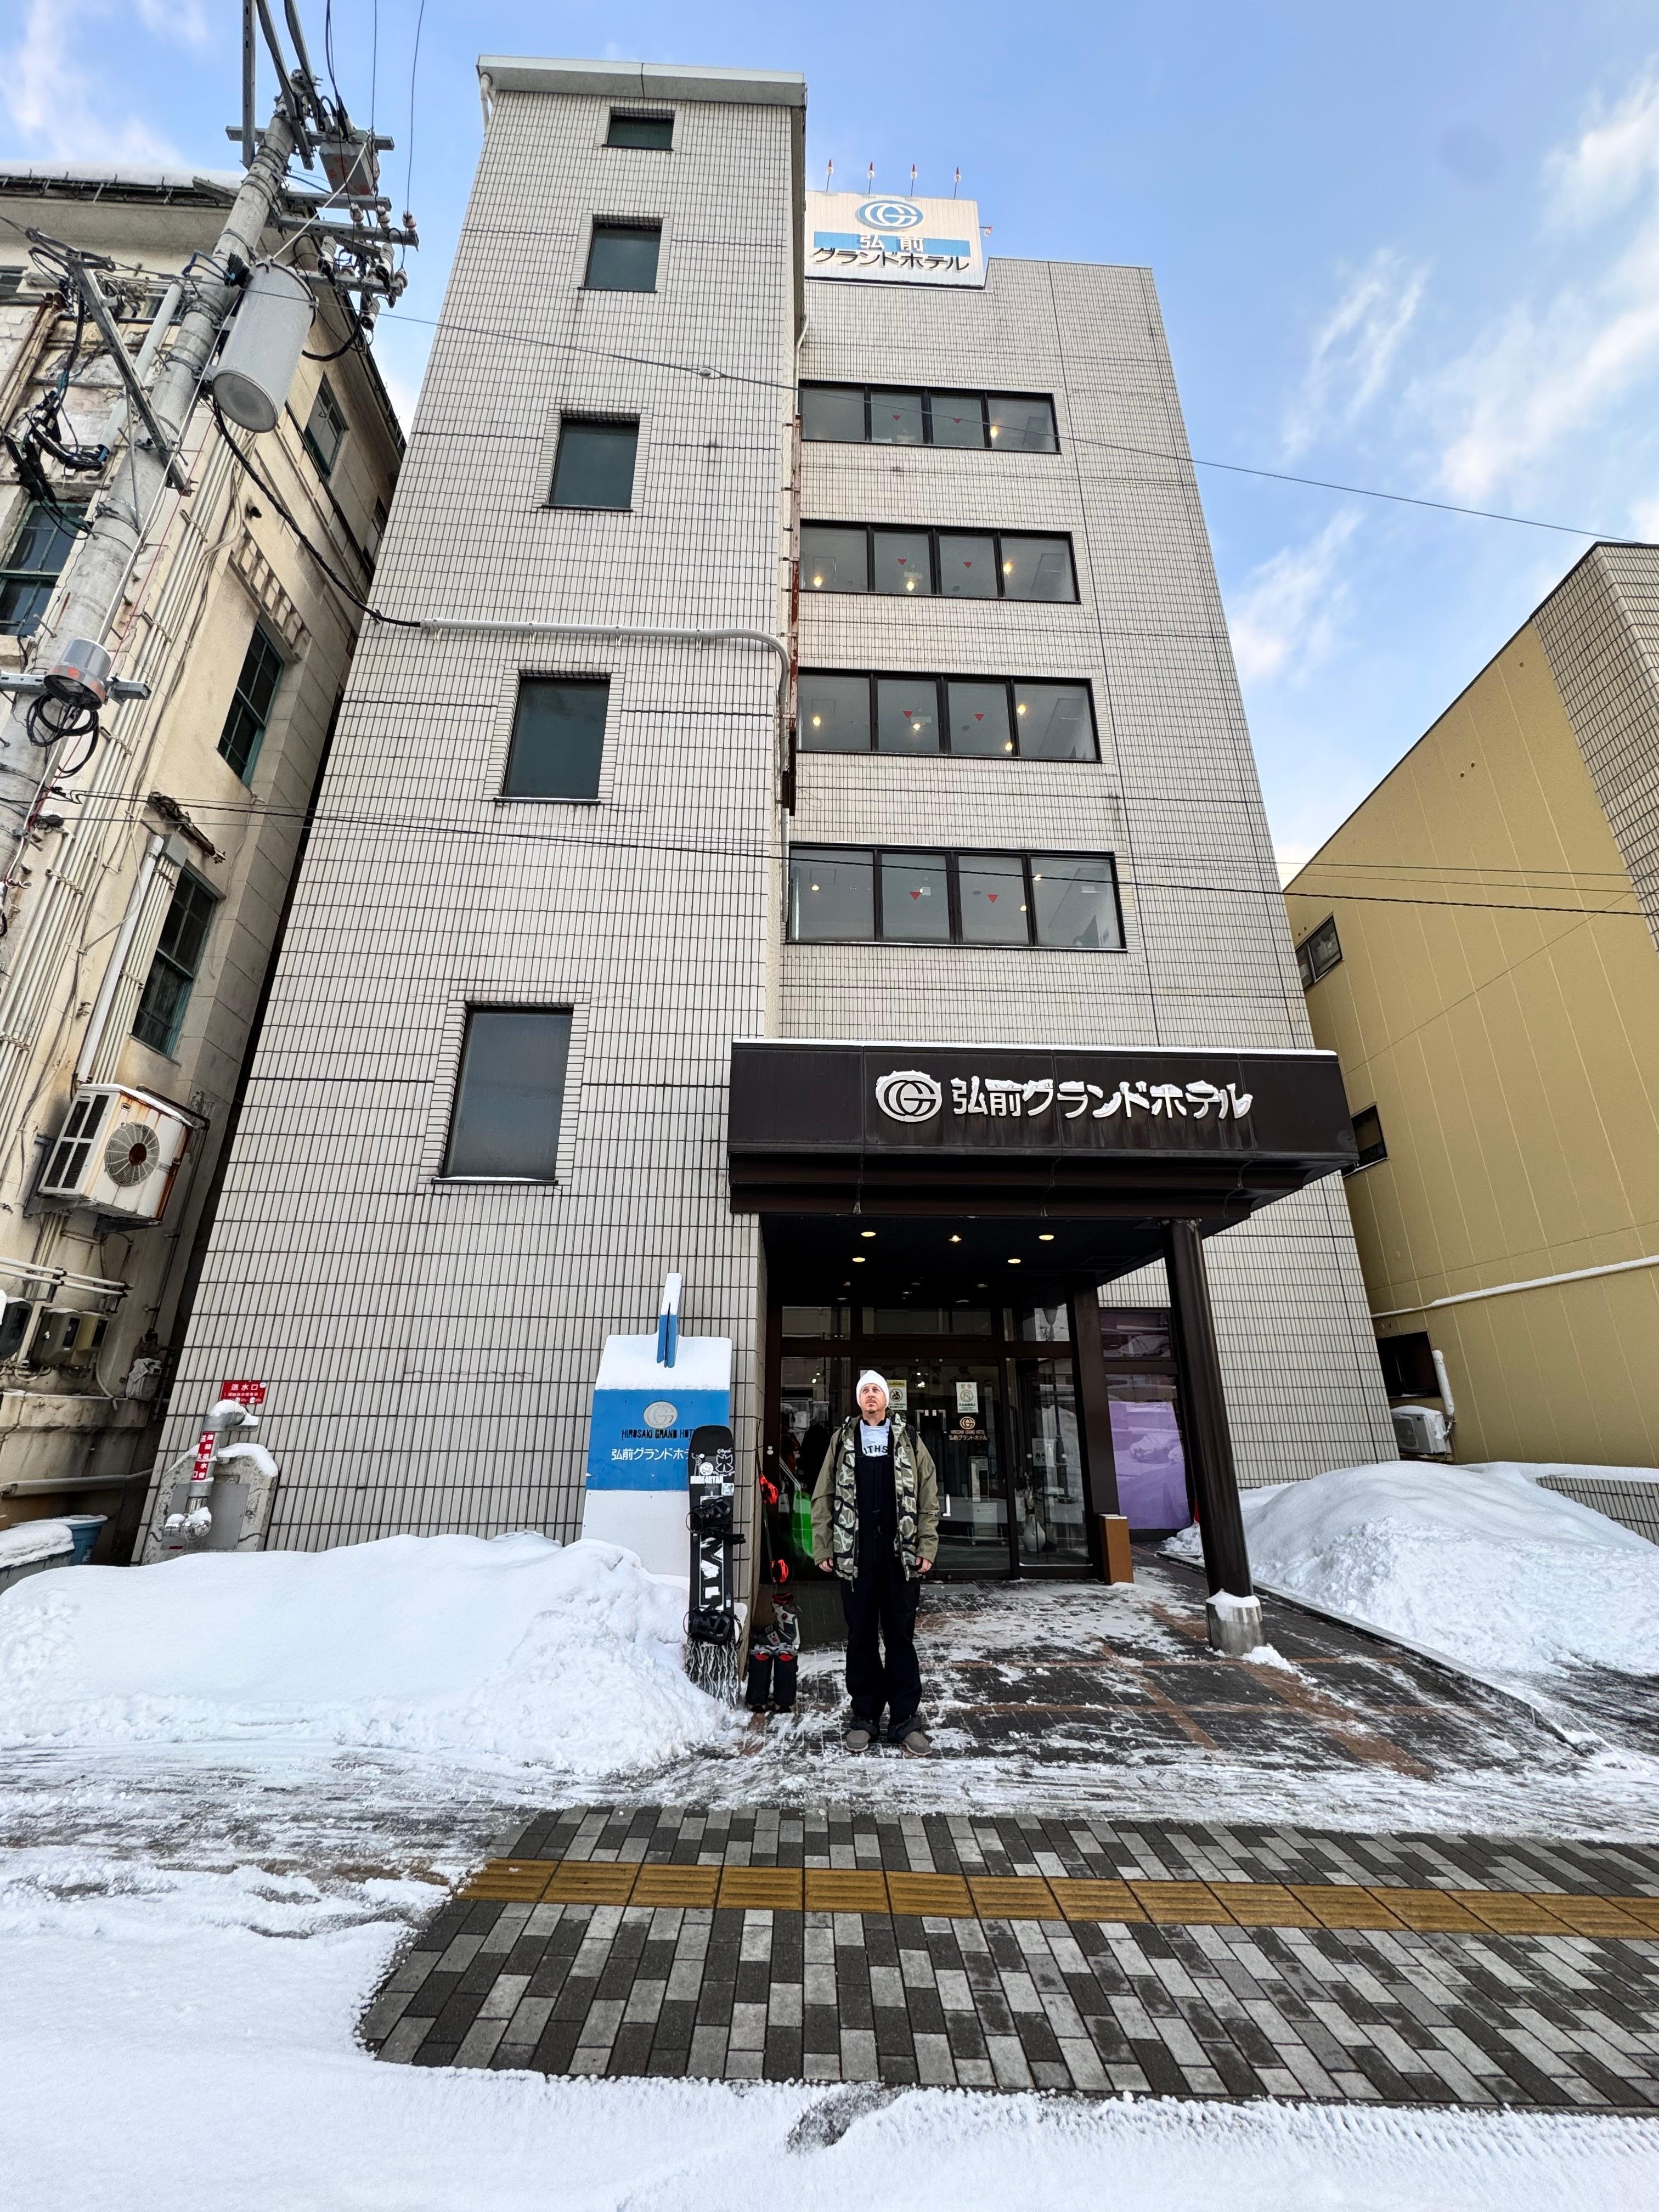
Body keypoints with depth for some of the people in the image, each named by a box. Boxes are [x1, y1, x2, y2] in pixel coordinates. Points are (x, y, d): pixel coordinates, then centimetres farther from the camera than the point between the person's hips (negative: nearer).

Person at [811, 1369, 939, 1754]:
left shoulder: (909, 1439, 6)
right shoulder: (842, 1440, 7)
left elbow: (928, 1499, 4)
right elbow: (823, 1498, 5)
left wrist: (927, 1547, -3)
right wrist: (822, 1549, 0)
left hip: (901, 1555, 0)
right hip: (855, 1555, 1)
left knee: (901, 1636, 6)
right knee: (861, 1637, 9)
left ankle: (906, 1719, 16)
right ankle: (865, 1717, 21)